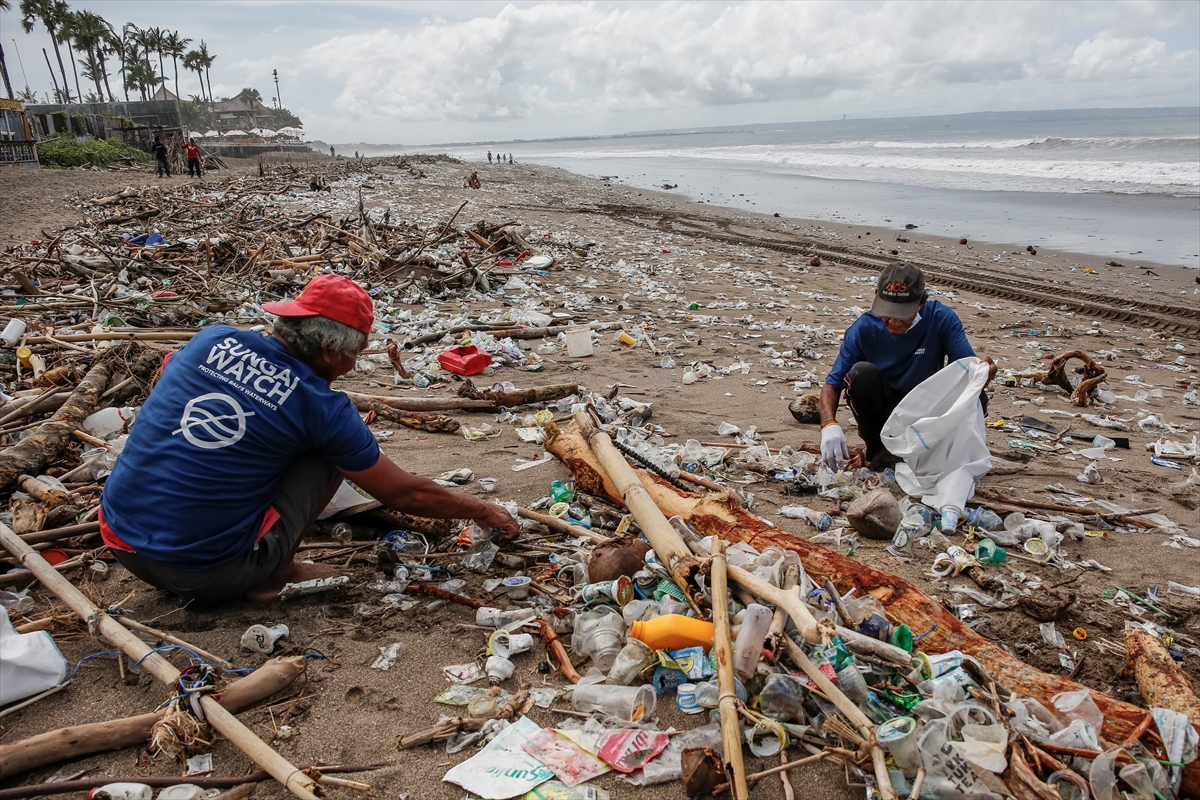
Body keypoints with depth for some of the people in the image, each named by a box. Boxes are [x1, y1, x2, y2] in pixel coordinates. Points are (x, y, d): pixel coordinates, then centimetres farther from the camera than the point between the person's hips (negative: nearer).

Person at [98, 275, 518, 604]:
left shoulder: (212, 340, 0)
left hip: (119, 540, 5)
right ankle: (274, 577, 5)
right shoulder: (322, 407, -12)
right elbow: (404, 493, -2)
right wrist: (483, 512, 13)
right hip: (205, 575, -5)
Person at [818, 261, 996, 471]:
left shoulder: (942, 319, -13)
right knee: (862, 371, -29)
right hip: (882, 412, -1)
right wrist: (829, 425, -35)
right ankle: (877, 450, -12)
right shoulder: (863, 329, -15)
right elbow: (832, 384, -15)